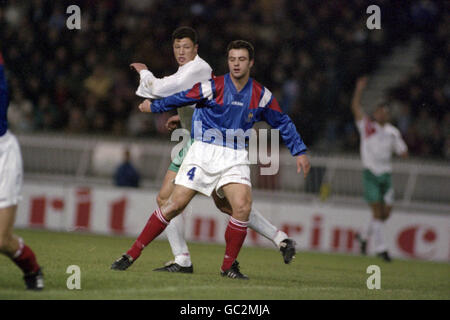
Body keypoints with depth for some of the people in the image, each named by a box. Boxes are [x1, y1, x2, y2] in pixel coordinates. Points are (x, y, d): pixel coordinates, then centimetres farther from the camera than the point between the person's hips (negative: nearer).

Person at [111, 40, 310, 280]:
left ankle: (228, 266, -3)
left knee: (243, 207, -21)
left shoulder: (261, 96, 3)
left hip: (235, 159, 2)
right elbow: (182, 98, 6)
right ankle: (132, 254, 0)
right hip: (203, 152, -2)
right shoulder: (213, 87, -6)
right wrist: (153, 107, 11)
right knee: (175, 204, -10)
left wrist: (299, 151, 14)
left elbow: (283, 123, 16)